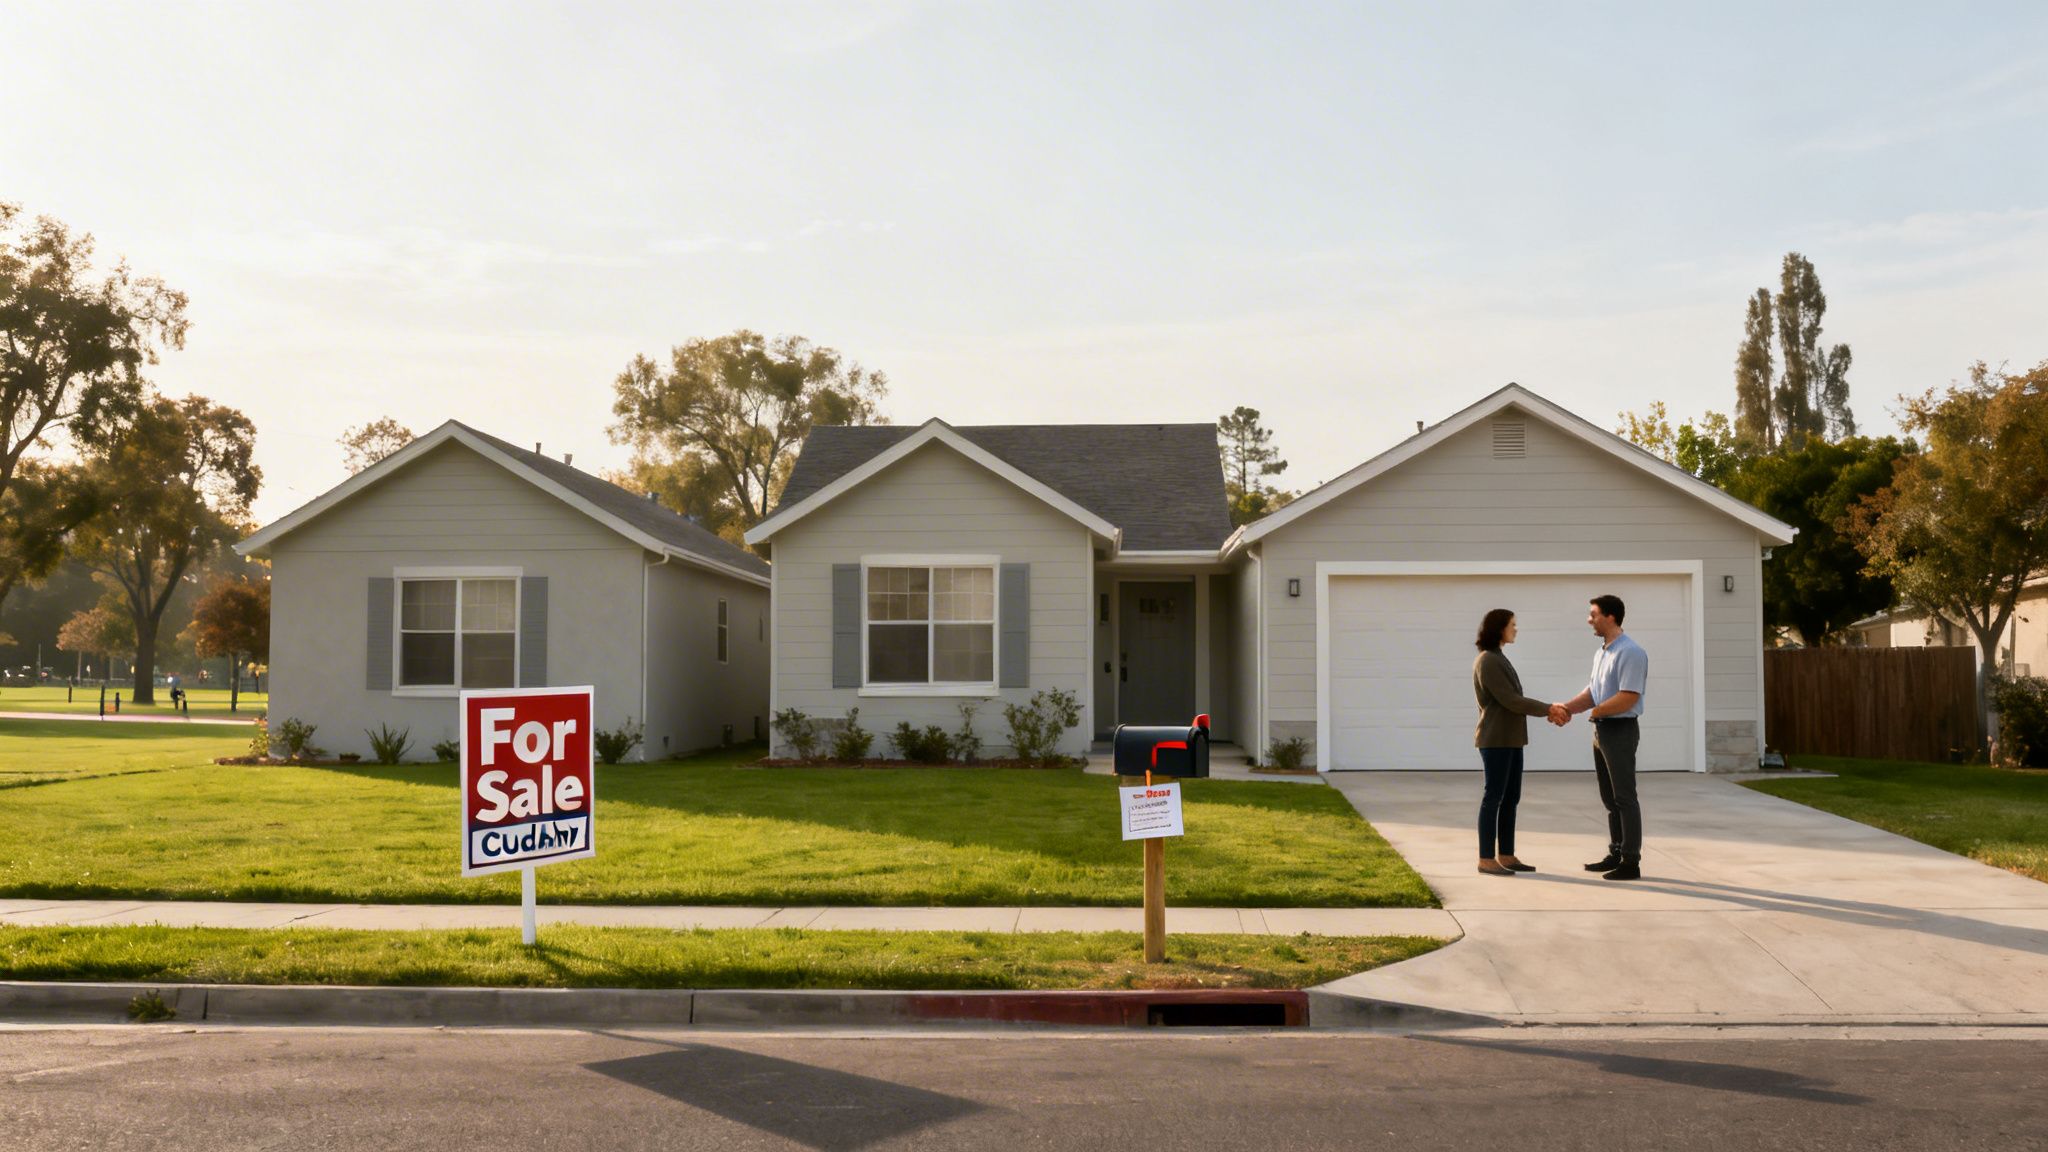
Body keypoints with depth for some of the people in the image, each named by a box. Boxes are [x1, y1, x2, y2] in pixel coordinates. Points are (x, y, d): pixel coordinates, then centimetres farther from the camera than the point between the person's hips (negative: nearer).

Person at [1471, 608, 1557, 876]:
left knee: (1511, 798, 10)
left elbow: (1515, 700, 17)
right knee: (1493, 797, -6)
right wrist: (1548, 709, -9)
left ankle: (1506, 856, 15)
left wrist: (1547, 710, 5)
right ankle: (1486, 859, -1)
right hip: (1495, 740, -9)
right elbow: (1510, 701, -17)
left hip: (1510, 739, 9)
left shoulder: (1499, 659, 17)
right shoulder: (1487, 661, -14)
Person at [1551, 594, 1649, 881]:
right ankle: (1616, 854, 22)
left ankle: (1631, 862, -1)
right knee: (1610, 798, 14)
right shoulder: (1601, 653, 14)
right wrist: (1566, 707, -4)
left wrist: (1592, 712, -19)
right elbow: (1592, 693, 12)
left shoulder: (1630, 652, -16)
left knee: (1624, 797, -5)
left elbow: (1628, 697, -22)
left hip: (1621, 730, -9)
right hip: (1602, 729, 9)